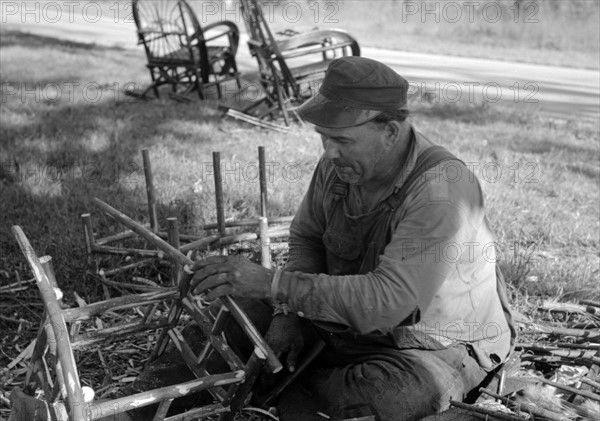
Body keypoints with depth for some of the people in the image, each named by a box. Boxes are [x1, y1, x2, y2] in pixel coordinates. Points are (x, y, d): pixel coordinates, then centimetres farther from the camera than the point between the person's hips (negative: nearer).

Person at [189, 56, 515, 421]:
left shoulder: (442, 189, -31)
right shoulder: (341, 163, -10)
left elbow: (388, 300, -36)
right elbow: (307, 237, 5)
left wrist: (273, 284, -37)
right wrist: (290, 311, -11)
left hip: (441, 347, -5)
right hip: (354, 322, 5)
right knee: (239, 317, -2)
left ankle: (287, 389, -10)